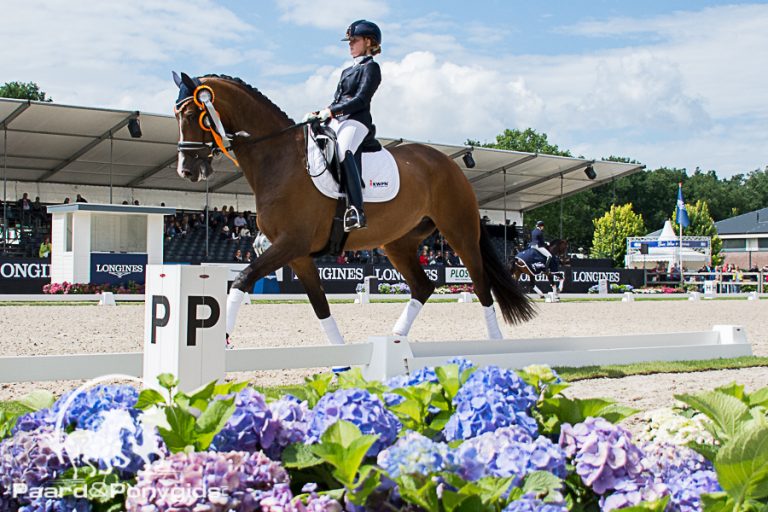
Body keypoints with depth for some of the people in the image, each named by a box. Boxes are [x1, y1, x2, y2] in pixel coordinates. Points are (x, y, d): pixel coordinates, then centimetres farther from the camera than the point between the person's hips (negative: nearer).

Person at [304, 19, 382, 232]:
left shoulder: (371, 67, 3)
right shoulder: (347, 71, 29)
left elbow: (361, 100, -11)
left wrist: (330, 111, -17)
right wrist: (318, 114, 6)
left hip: (356, 121, -10)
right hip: (336, 121, 10)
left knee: (343, 151, -36)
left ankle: (356, 210, -44)